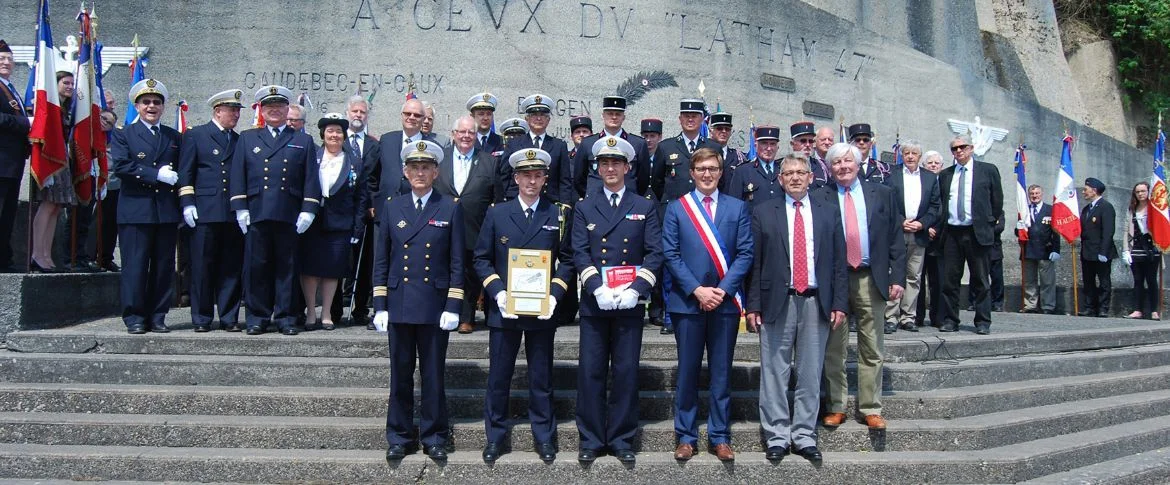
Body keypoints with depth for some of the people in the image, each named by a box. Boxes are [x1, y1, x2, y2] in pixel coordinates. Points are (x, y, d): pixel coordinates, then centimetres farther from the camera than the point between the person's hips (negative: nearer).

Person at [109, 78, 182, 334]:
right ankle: (134, 318, 4)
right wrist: (157, 174, -15)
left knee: (164, 265, 4)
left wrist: (184, 204, 1)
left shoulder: (175, 137, 17)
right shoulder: (123, 135, 7)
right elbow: (121, 166, -9)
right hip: (135, 211, -3)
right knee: (135, 265, -3)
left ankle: (157, 317, 12)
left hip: (167, 211, 3)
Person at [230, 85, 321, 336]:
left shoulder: (303, 141, 14)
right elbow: (238, 177, 10)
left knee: (287, 267, 3)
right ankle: (257, 317, 9)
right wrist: (240, 209, 0)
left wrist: (308, 211, -2)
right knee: (256, 266, 1)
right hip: (256, 214, 1)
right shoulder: (247, 138, 16)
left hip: (289, 217, 0)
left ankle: (285, 317, 10)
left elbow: (311, 180, 8)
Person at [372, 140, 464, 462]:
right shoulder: (391, 208, 8)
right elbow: (381, 260, 8)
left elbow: (457, 263, 1)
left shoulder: (450, 210, 2)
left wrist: (453, 307, -6)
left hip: (435, 306, -2)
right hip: (399, 305, 2)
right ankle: (400, 438, 19)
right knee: (400, 375, 8)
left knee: (433, 375, 5)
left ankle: (434, 438, 17)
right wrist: (380, 306, 2)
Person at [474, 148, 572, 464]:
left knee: (542, 378, 8)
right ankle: (495, 437, 19)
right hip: (503, 308, 0)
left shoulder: (558, 215, 4)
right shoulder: (497, 213, 4)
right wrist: (497, 293, -10)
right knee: (498, 376, 6)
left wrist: (554, 294, -10)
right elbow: (482, 259, 4)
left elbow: (566, 260, 4)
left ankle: (544, 437, 20)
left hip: (542, 310, 0)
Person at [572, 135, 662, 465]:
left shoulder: (645, 208, 8)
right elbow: (579, 253, 0)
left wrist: (635, 289, -13)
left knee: (626, 374, 3)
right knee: (591, 373, 2)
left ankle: (622, 440, 14)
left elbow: (655, 253, 1)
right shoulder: (584, 209, 10)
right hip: (594, 303, 1)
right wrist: (598, 289, -15)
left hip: (630, 304, 0)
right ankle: (591, 440, 11)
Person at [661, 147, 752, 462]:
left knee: (721, 372, 6)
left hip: (726, 302, 1)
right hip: (687, 302, -1)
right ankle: (686, 436, 14)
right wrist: (696, 290, -11)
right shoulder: (676, 208, 6)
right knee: (687, 371, 5)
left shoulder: (737, 208, 8)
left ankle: (720, 437, 14)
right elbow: (670, 254, -1)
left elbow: (745, 254, 1)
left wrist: (722, 290, -10)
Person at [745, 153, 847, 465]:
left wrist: (839, 303, 0)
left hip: (816, 302, 2)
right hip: (777, 301, -1)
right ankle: (777, 437, 11)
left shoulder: (829, 211, 9)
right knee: (775, 373, 2)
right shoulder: (763, 213, 4)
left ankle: (805, 436, 16)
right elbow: (754, 263, 2)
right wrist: (753, 305, -4)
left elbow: (839, 261, 8)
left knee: (810, 374, 7)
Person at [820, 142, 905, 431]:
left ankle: (870, 409, 15)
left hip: (871, 280, 1)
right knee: (833, 350, 6)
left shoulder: (882, 194, 7)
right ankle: (836, 407, 17)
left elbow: (896, 239, 6)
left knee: (872, 350, 6)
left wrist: (897, 277, -2)